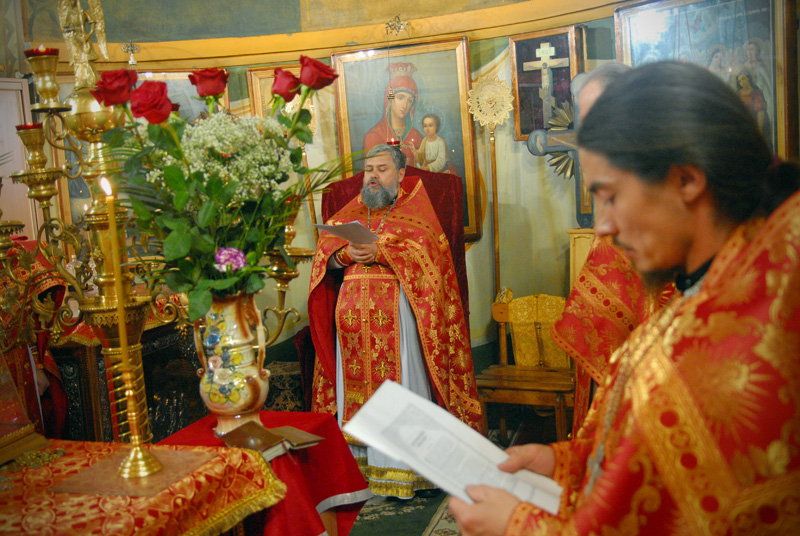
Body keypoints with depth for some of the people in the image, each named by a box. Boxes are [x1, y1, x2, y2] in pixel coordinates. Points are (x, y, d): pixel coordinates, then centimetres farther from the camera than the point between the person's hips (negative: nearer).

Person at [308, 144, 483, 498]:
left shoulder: (414, 207, 9)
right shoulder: (350, 212, 21)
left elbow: (423, 248, -8)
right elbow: (324, 250, 10)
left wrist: (379, 251, -19)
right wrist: (346, 254, -11)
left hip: (395, 313, -4)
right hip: (352, 312, 4)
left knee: (400, 384, -7)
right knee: (356, 382, 3)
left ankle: (404, 467, -1)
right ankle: (358, 459, 11)